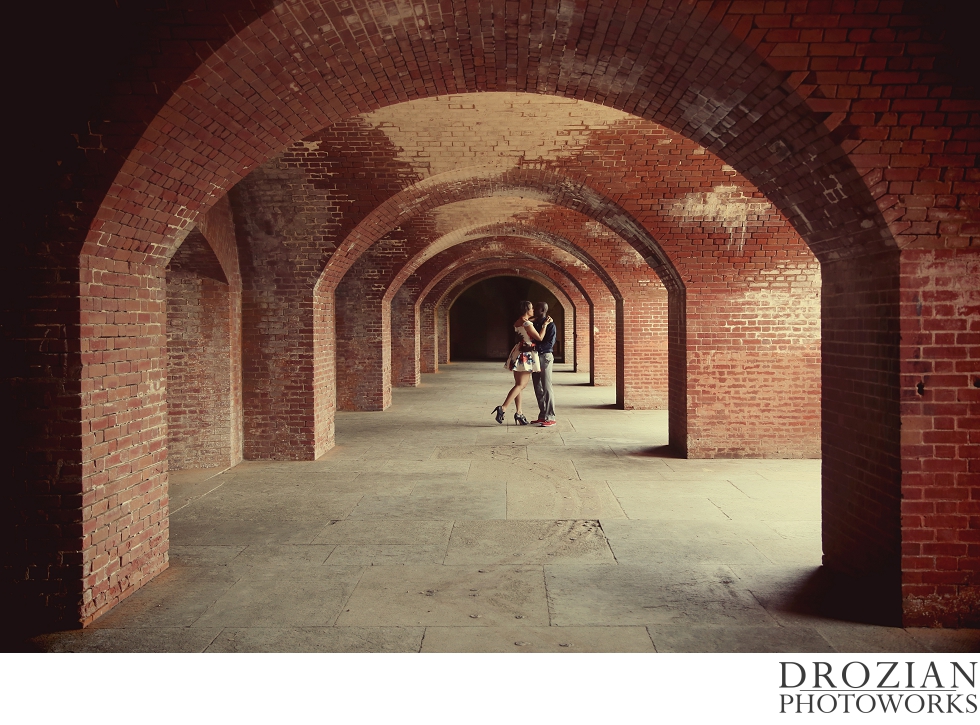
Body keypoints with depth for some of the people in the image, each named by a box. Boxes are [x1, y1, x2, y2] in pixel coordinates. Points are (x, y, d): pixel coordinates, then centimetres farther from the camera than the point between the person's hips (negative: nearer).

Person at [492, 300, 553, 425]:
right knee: (521, 384, -9)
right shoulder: (527, 323, -15)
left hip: (518, 353, 10)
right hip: (526, 354, -9)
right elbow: (539, 338, -13)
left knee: (519, 385, 10)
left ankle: (519, 413, 12)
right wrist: (545, 325, -3)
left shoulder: (518, 322, 11)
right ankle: (503, 408, -18)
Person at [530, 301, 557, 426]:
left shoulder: (551, 325, -8)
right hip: (535, 357, 8)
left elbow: (550, 344, -17)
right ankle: (542, 415, 16)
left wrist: (534, 346, -24)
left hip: (545, 356, -8)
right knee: (537, 388, 9)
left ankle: (550, 417, -5)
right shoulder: (534, 324, 15)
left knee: (546, 388, -8)